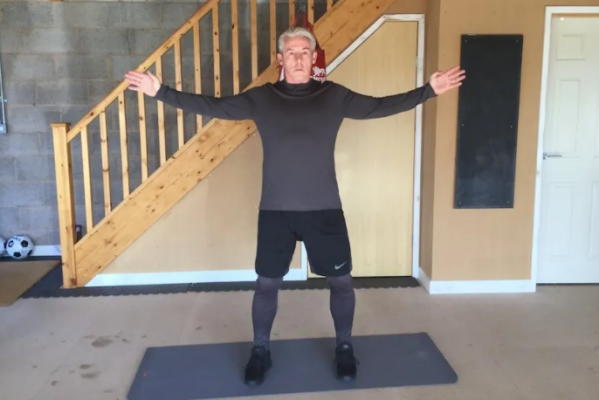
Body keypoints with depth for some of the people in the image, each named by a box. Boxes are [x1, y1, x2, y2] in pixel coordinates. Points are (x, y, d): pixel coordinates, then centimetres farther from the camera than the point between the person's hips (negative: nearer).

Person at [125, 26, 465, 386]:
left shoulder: (334, 96, 2)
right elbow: (212, 106, 0)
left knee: (341, 280, 8)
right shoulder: (261, 98, 1)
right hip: (275, 210, 0)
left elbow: (380, 106, 1)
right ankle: (261, 351, 30)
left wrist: (429, 89, -6)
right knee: (267, 283, 9)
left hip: (324, 209, 1)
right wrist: (161, 92, -5)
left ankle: (344, 348, 31)